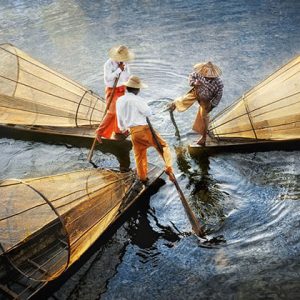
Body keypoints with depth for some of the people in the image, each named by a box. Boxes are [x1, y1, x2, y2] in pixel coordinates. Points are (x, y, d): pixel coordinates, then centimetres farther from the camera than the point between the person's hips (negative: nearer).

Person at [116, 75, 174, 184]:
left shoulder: (119, 101, 6)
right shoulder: (137, 100, -15)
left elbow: (120, 119, 16)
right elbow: (148, 113, -8)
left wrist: (123, 128, 33)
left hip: (133, 132, 6)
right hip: (144, 129, -6)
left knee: (139, 155, 19)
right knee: (163, 146, 7)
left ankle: (142, 177, 26)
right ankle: (169, 168, -3)